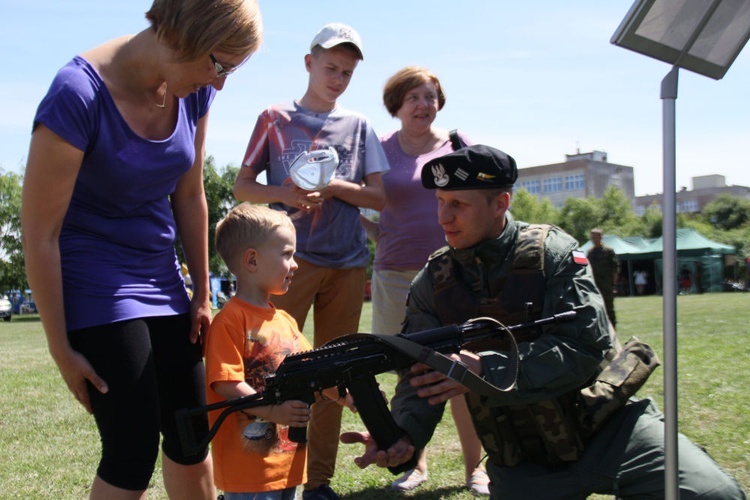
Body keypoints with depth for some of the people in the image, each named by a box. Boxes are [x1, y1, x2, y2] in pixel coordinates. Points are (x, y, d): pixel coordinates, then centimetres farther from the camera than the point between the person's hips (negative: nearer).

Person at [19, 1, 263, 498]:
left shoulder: (193, 91, -5)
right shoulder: (78, 95, -23)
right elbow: (39, 234, -18)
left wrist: (201, 296, 12)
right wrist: (62, 350, -13)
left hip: (161, 282, 6)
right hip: (94, 285, -6)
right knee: (134, 452, -6)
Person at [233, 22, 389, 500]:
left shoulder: (359, 125, 13)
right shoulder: (276, 118, 7)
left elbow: (378, 196, 8)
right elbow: (243, 186, 6)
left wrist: (334, 186, -9)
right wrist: (285, 195, -13)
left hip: (348, 261, 3)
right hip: (291, 257, -3)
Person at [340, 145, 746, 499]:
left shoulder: (552, 252, -9)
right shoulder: (432, 285, -1)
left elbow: (585, 348, -21)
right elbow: (422, 381, -7)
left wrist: (486, 370, -31)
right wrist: (403, 435, -29)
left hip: (606, 429, -2)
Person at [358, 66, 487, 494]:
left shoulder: (456, 144, 7)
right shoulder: (380, 150, 6)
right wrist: (380, 239, -3)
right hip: (396, 275, 1)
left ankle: (475, 466, 13)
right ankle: (415, 464, 22)